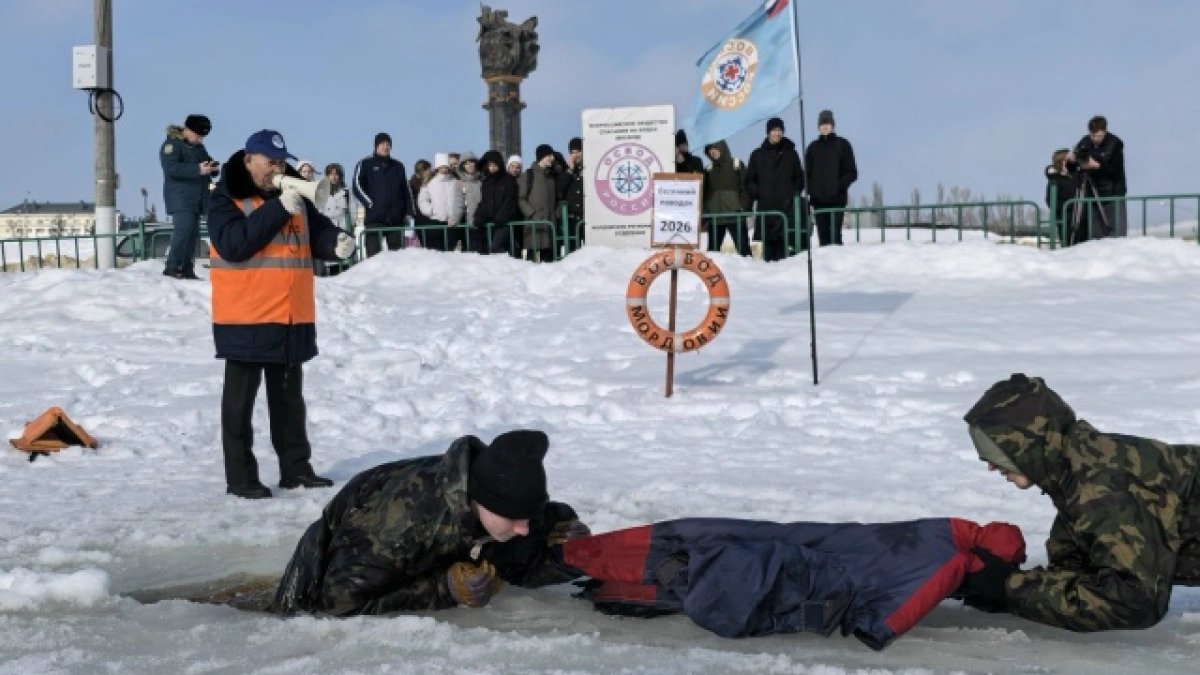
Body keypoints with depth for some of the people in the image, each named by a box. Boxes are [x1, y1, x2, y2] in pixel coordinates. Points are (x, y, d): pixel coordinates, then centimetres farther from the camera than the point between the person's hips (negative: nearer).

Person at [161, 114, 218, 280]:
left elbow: (207, 164, 27)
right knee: (184, 229, -20)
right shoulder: (172, 144, -6)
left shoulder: (198, 147, 20)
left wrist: (213, 167, 0)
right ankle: (172, 267, -18)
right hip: (180, 197, -8)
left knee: (193, 233, 4)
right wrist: (197, 170, -29)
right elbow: (171, 168, -20)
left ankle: (187, 269, 8)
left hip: (196, 197, 8)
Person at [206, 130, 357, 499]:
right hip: (245, 318, -6)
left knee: (289, 397, 15)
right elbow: (233, 243, -23)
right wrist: (279, 209, -25)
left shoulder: (295, 195, 9)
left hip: (292, 318, 6)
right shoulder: (225, 199, -8)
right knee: (241, 400, 1)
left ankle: (296, 467, 24)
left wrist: (336, 243, -11)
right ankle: (240, 476, 5)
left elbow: (317, 231, 13)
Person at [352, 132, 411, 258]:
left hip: (396, 219, 4)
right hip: (374, 219, -4)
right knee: (374, 256, -8)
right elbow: (358, 187, -4)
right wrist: (370, 204, -12)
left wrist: (408, 212, 8)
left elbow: (406, 191, 18)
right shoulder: (365, 165, 6)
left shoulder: (398, 167, 18)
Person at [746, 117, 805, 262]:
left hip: (787, 207, 0)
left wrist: (794, 193, 1)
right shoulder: (758, 155, 11)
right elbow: (750, 179, 12)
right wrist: (757, 194, -3)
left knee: (783, 242, -6)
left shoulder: (790, 153, 12)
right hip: (765, 206, 0)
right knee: (768, 242, -4)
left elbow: (799, 178, 15)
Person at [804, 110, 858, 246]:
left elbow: (852, 172, 3)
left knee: (835, 234, -12)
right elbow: (807, 173, 15)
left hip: (837, 199, -3)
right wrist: (810, 190, 0)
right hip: (818, 199, 3)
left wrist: (841, 185, -12)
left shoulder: (842, 145, 5)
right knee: (823, 235, 1)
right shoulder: (813, 147, 14)